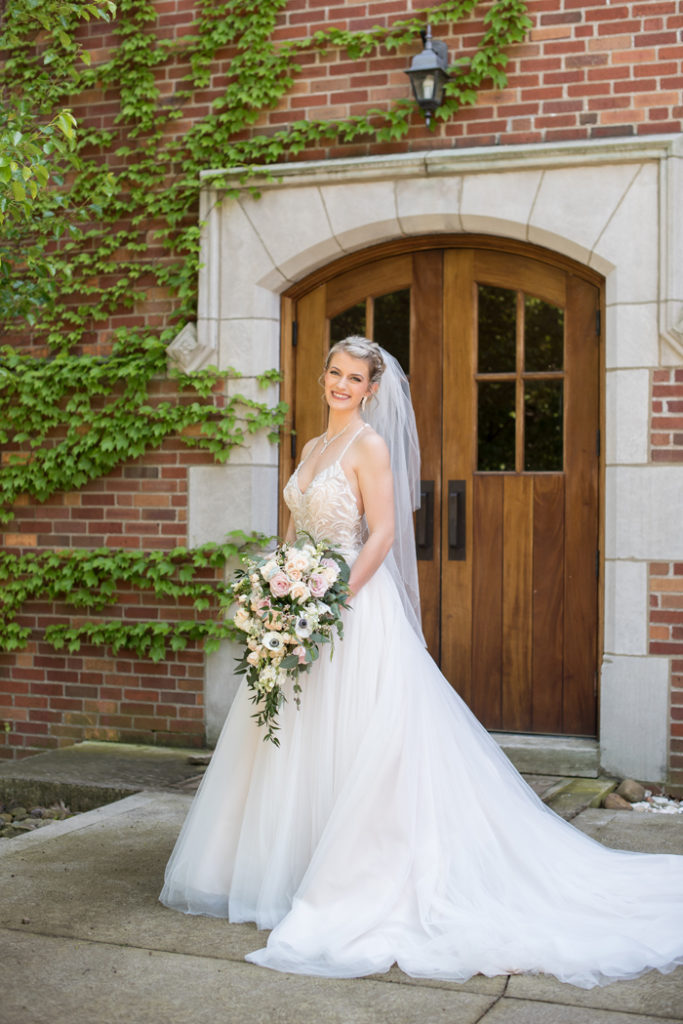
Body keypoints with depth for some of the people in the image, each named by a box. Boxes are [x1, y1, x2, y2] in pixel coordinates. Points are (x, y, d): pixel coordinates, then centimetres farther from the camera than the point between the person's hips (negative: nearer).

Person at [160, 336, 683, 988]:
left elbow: (382, 535, -15)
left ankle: (365, 882, 5)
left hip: (357, 607, -8)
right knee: (296, 748, 12)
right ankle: (287, 870, 23)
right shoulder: (314, 447, 16)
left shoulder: (370, 445, -8)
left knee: (357, 748, -4)